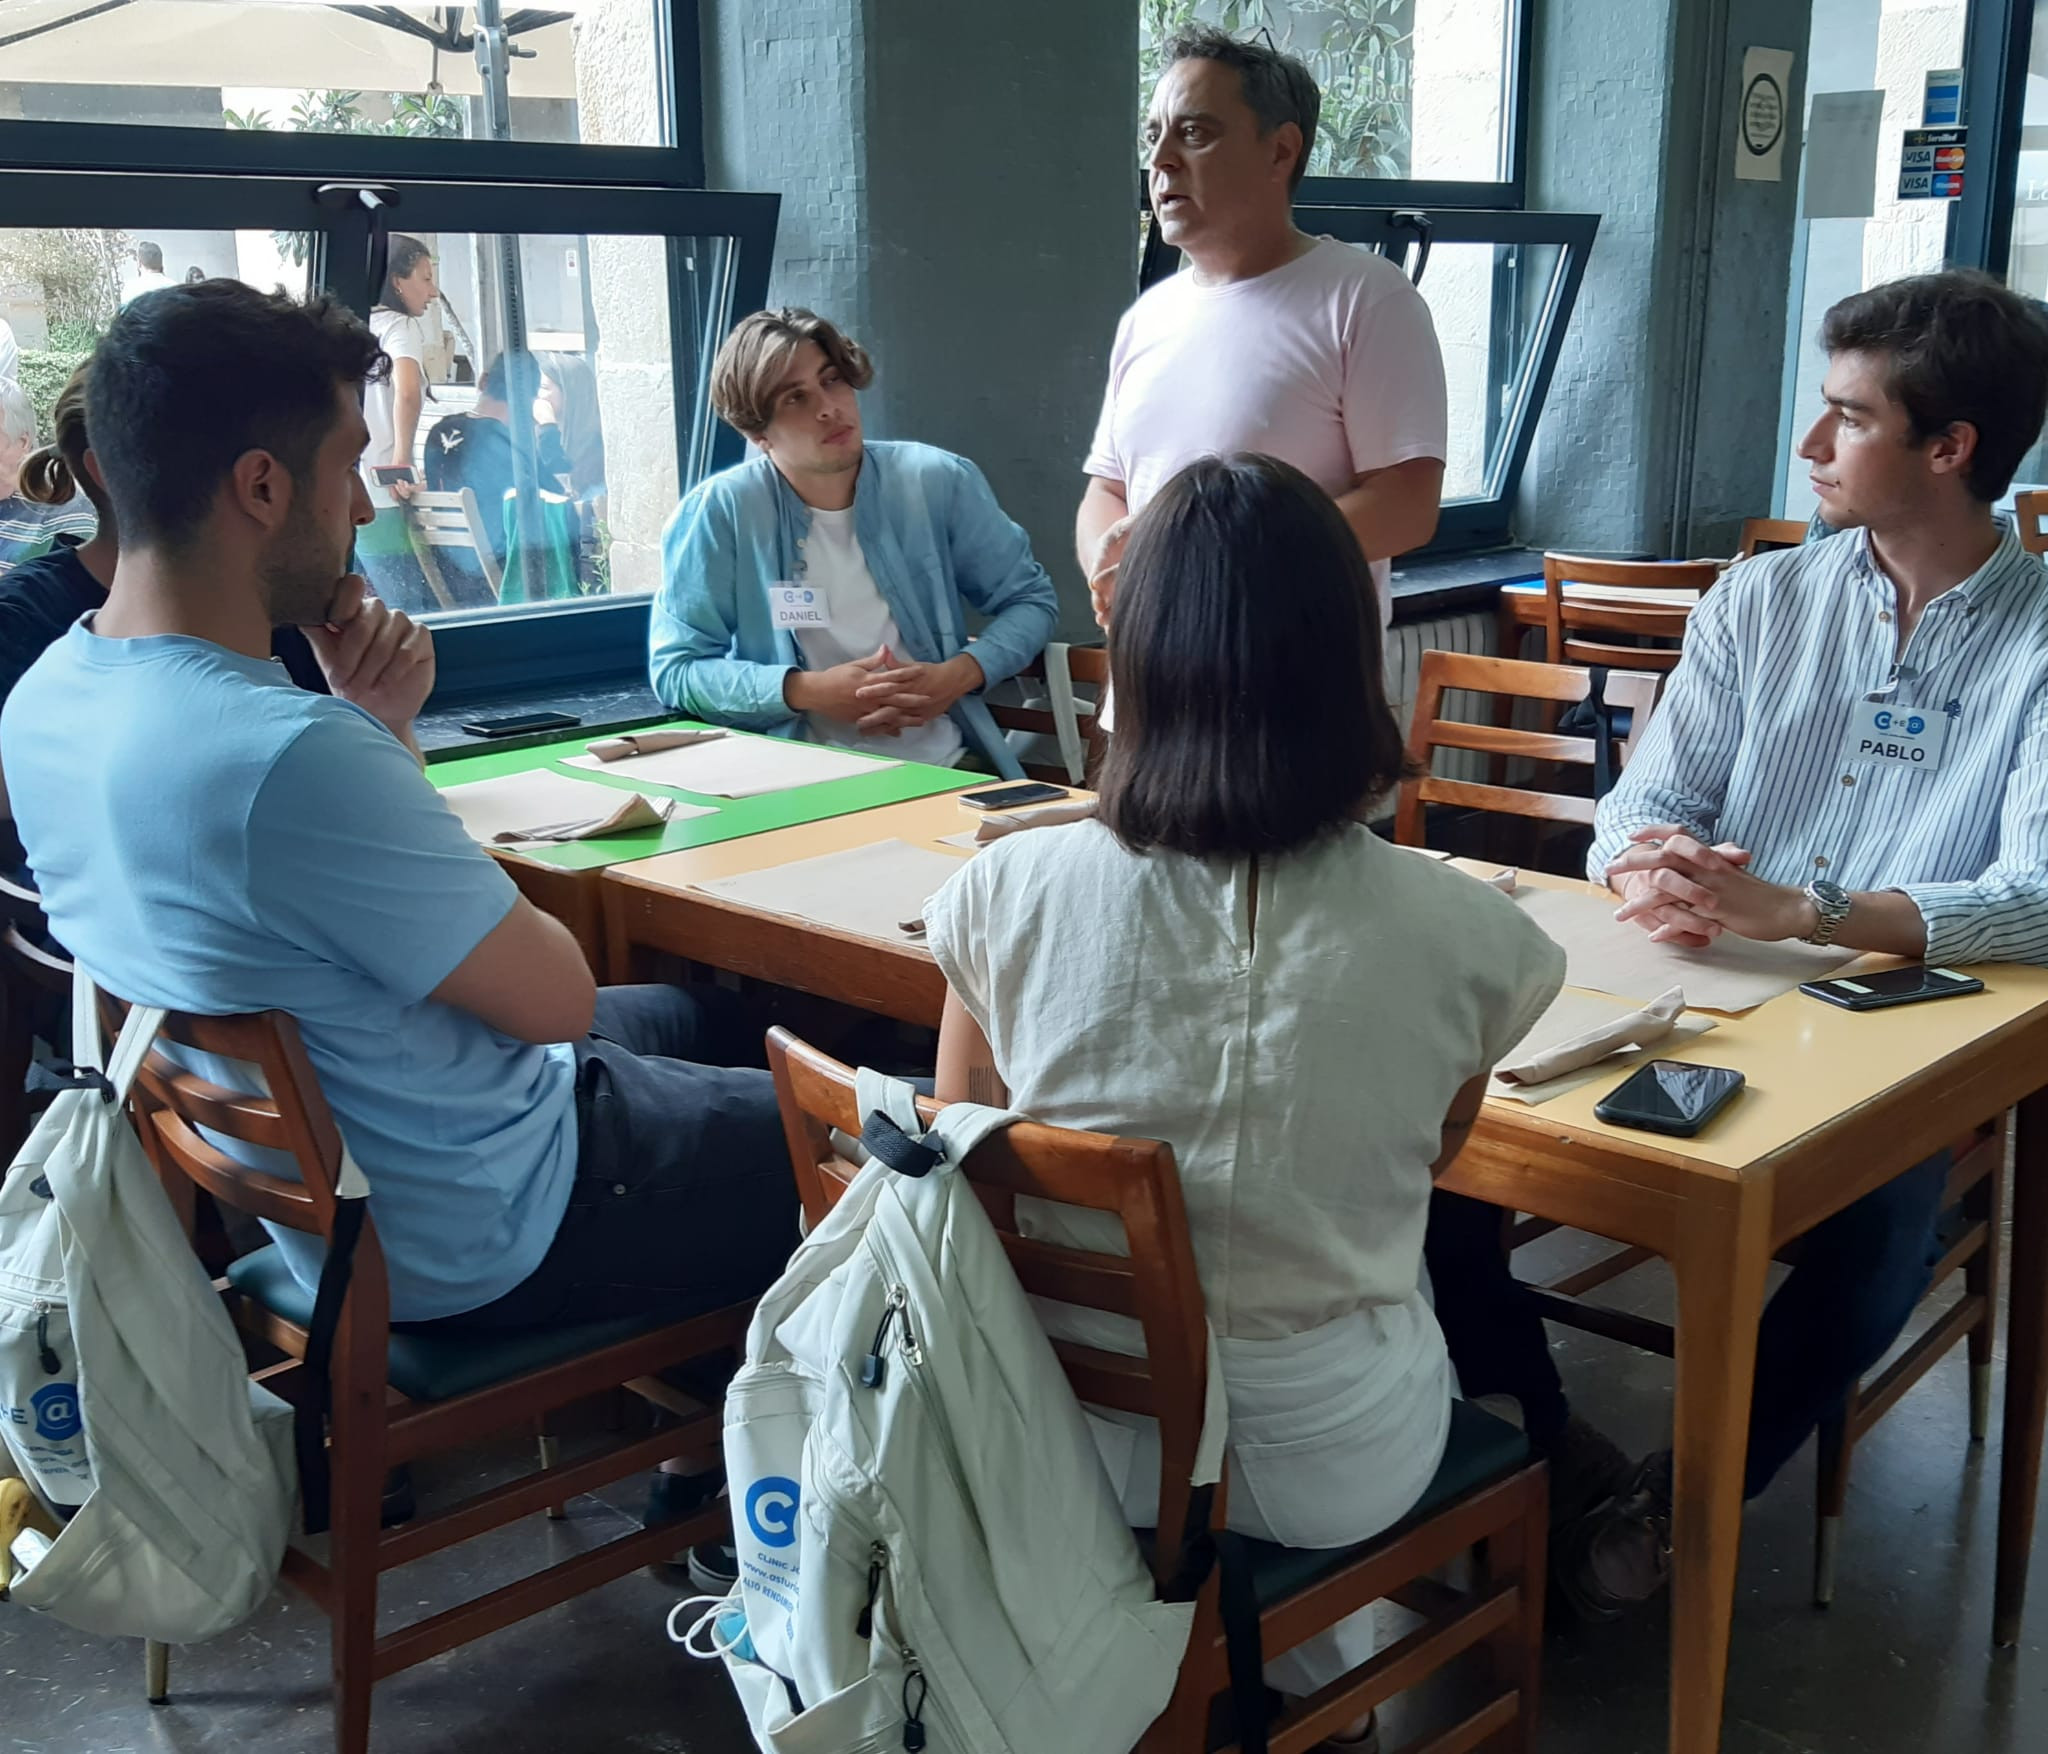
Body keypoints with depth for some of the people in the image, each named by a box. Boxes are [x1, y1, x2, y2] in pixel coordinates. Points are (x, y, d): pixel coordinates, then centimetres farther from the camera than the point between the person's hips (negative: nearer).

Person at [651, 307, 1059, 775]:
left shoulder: (939, 482, 2)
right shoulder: (717, 512, -3)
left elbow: (1030, 599, 13)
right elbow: (676, 669, -1)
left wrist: (960, 674, -6)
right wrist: (808, 691, -14)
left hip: (947, 769, 2)